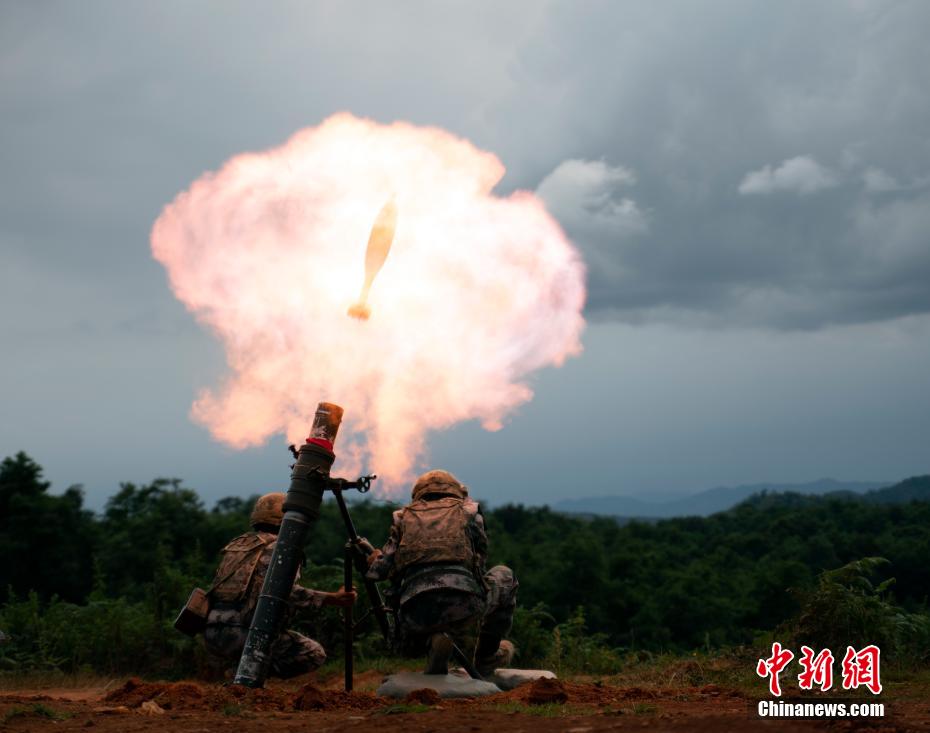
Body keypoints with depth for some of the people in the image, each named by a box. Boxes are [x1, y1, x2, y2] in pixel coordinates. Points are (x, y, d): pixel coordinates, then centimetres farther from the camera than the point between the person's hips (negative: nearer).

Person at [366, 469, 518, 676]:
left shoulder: (403, 518, 24)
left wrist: (374, 560, 39)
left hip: (416, 612, 2)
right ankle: (487, 655, 27)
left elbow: (380, 571, 17)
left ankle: (435, 642, 4)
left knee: (410, 648, 40)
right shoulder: (468, 510, 22)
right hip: (464, 603, -2)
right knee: (504, 576, 32)